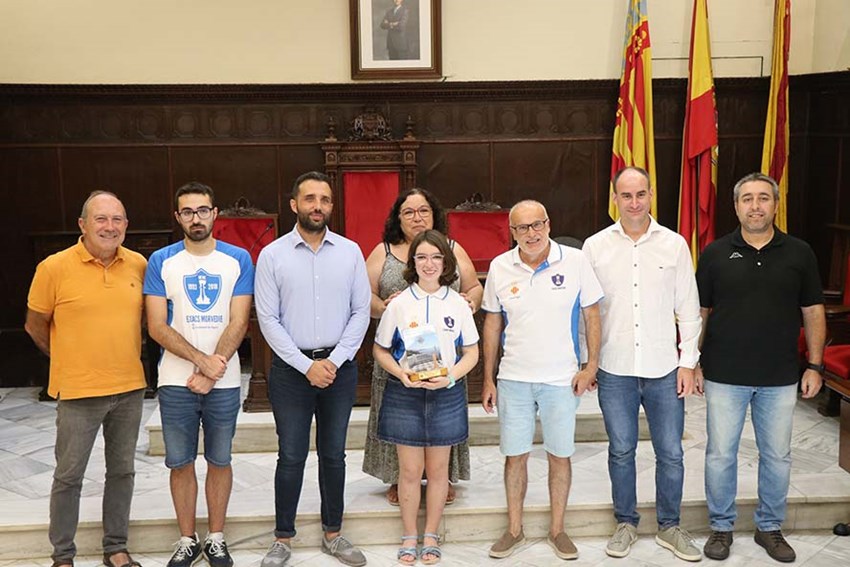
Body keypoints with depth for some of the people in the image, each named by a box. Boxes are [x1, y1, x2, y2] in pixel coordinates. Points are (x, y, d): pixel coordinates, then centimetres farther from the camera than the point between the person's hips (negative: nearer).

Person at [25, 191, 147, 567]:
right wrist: (71, 361, 9)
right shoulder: (55, 268, -10)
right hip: (78, 392, -4)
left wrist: (126, 357, 12)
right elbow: (35, 325, 1)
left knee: (122, 470, 14)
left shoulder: (139, 265, 0)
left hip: (130, 388, 4)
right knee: (69, 475, 7)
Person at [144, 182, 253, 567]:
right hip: (176, 382, 0)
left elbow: (238, 323, -5)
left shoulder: (239, 260, 1)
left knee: (219, 461, 10)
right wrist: (202, 359, -16)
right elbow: (157, 327, -5)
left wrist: (209, 374, -14)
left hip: (225, 383, 0)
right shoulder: (161, 261, 1)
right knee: (180, 463, 8)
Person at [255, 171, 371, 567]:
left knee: (333, 455, 11)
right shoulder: (272, 255, -3)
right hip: (291, 367, -2)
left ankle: (332, 534, 25)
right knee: (291, 457, 5)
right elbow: (268, 319, -6)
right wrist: (307, 365, -11)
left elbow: (361, 312, 1)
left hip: (339, 366, 2)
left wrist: (334, 361, -9)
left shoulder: (350, 252, 2)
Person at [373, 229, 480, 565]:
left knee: (437, 469, 10)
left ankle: (431, 536, 25)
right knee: (409, 470, 6)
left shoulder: (458, 304, -1)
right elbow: (380, 350, 3)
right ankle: (409, 536, 22)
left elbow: (471, 351, 4)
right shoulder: (398, 304, -3)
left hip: (446, 395, 1)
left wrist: (451, 376, -14)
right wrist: (401, 373, -14)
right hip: (405, 395, -1)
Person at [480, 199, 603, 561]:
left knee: (560, 455, 9)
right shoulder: (500, 267, 0)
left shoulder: (575, 261, -6)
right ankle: (514, 530, 25)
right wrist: (488, 379, 6)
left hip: (561, 379, -1)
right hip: (513, 378, 1)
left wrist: (591, 366, -6)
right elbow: (492, 324, 7)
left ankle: (557, 530, 26)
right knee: (515, 456, 9)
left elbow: (591, 315, 0)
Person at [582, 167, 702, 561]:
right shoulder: (595, 247, 0)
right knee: (621, 450, 12)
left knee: (671, 453, 8)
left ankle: (669, 526, 26)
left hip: (664, 369, 0)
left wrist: (688, 361, 0)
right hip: (614, 370, 0)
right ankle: (626, 524, 28)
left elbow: (689, 308, 3)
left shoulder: (674, 245, 0)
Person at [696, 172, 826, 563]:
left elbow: (813, 312, 5)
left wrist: (814, 366, 1)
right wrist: (693, 363, 0)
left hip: (781, 378, 1)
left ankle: (770, 527, 30)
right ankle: (721, 527, 24)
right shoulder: (716, 253, 0)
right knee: (720, 454, 7)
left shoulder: (799, 253, 2)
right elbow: (699, 312, 4)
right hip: (724, 376, -1)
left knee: (777, 455, 12)